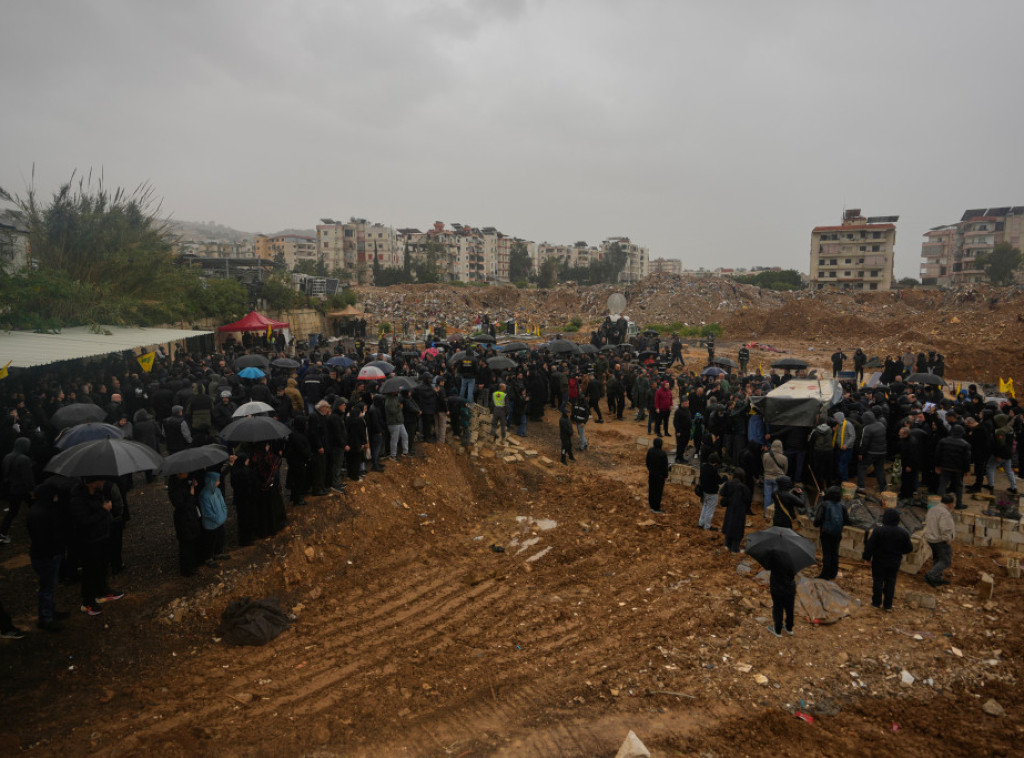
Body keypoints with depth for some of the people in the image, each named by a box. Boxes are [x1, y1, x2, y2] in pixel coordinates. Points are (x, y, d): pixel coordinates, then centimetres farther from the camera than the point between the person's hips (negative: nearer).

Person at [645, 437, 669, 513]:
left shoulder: (650, 450, -8)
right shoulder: (662, 453, -25)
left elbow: (647, 462, 5)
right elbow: (665, 465, -15)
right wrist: (666, 475, -2)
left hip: (651, 473, 6)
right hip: (660, 475, -6)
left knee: (651, 489, 17)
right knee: (658, 491, 4)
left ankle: (651, 504, 33)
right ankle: (656, 508, 11)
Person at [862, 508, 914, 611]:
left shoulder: (878, 530, -17)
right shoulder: (903, 533, -7)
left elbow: (870, 546, -14)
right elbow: (909, 548, 2)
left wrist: (867, 557, -1)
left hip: (879, 561, -3)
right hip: (894, 563, 3)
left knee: (878, 581, 9)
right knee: (890, 582, 11)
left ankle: (876, 603, 16)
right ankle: (888, 605, 16)